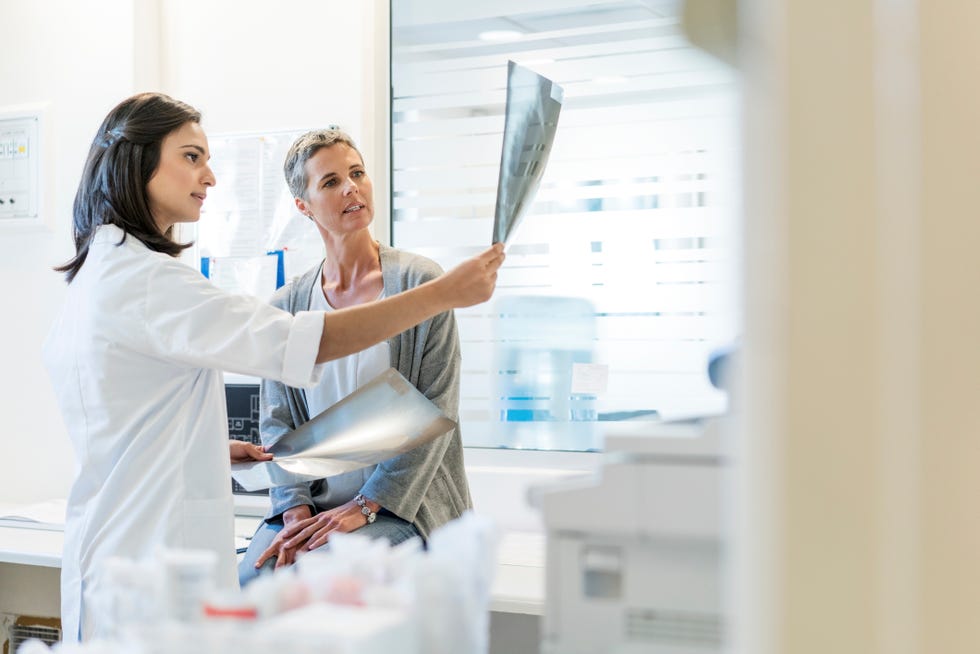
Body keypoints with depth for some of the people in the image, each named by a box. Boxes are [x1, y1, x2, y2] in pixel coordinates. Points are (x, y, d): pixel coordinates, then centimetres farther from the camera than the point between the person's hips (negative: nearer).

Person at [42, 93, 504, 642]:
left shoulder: (100, 273, 14)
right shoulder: (141, 278, -19)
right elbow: (299, 343, -25)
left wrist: (219, 449, 15)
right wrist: (445, 293, -23)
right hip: (151, 564, -10)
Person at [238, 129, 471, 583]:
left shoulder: (420, 281, -2)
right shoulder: (285, 307, 9)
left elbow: (436, 410, -7)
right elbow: (277, 423, 8)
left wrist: (365, 506, -12)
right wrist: (296, 512, -9)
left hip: (401, 505, -3)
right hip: (312, 503, 3)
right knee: (247, 581, -23)